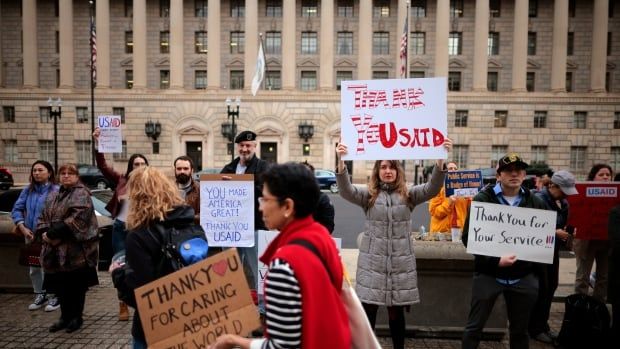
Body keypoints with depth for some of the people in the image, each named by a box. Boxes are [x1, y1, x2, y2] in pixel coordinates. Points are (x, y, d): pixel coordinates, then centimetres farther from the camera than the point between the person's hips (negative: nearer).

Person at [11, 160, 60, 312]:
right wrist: (23, 228, -6)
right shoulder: (28, 191, 7)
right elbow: (16, 209, 7)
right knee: (34, 267, 16)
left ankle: (56, 295, 14)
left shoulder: (56, 191, -12)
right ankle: (40, 294, 32)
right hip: (31, 235, 6)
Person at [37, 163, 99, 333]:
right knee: (61, 285, 14)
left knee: (76, 285, 3)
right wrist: (45, 233, -6)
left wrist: (53, 234, -20)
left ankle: (76, 317, 17)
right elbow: (43, 217, 14)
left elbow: (76, 220, -20)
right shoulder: (53, 196, 17)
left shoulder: (81, 194, -9)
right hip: (57, 250, 7)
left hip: (77, 249, -7)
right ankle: (65, 316, 29)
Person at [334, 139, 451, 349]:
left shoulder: (408, 195, 5)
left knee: (396, 313, 11)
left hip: (400, 262, 1)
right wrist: (341, 161, -31)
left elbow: (432, 188, -10)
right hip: (372, 261, -1)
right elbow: (346, 191, -15)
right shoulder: (369, 196, 2)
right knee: (368, 312, 2)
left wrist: (440, 160, -27)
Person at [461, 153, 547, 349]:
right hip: (488, 274, -3)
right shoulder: (483, 199, -4)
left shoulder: (535, 203, 7)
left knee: (520, 329, 17)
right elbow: (468, 237, -9)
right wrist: (495, 261, -19)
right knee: (474, 327, 4)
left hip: (524, 277, 4)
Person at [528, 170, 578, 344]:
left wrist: (566, 232, -2)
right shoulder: (538, 199, -18)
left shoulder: (562, 202, 7)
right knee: (540, 289, 0)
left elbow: (563, 223, 19)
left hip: (553, 249, 8)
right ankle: (535, 328, 13)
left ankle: (543, 324, 27)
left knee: (551, 287, 13)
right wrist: (555, 232, -22)